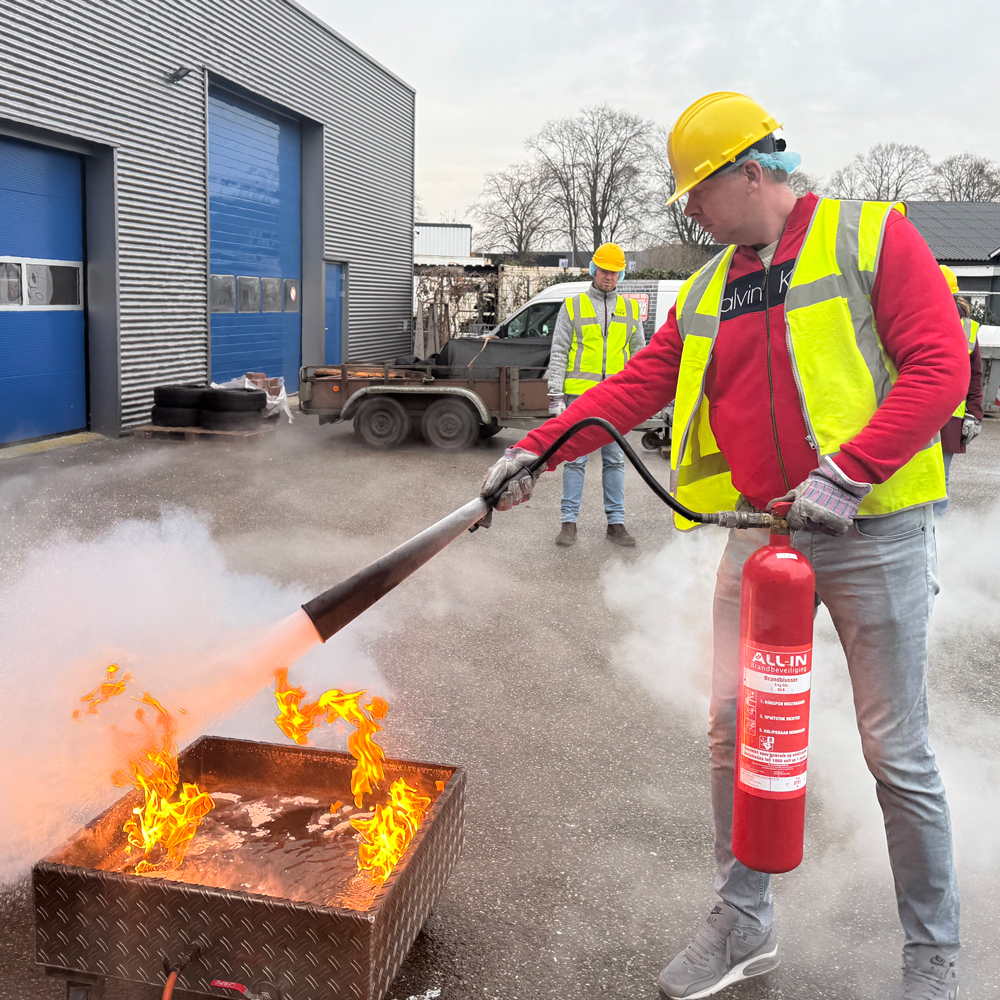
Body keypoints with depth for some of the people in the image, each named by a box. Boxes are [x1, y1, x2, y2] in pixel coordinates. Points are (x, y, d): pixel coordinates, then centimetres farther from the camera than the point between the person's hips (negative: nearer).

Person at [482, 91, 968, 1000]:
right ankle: (745, 924, 26)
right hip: (763, 529, 6)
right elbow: (637, 384, 11)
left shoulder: (872, 237, -4)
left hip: (874, 532, -5)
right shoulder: (710, 288, 13)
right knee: (735, 724, 7)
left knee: (897, 751, 3)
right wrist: (537, 450, 2)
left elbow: (940, 367, -13)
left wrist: (845, 473, -22)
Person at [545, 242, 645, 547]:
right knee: (576, 458, -3)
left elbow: (638, 354, 17)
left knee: (614, 460, 5)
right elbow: (558, 353, 4)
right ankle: (569, 522, 3)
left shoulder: (629, 309, 14)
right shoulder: (573, 306, 6)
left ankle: (616, 522, 11)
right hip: (580, 393, -2)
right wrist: (555, 393, -4)